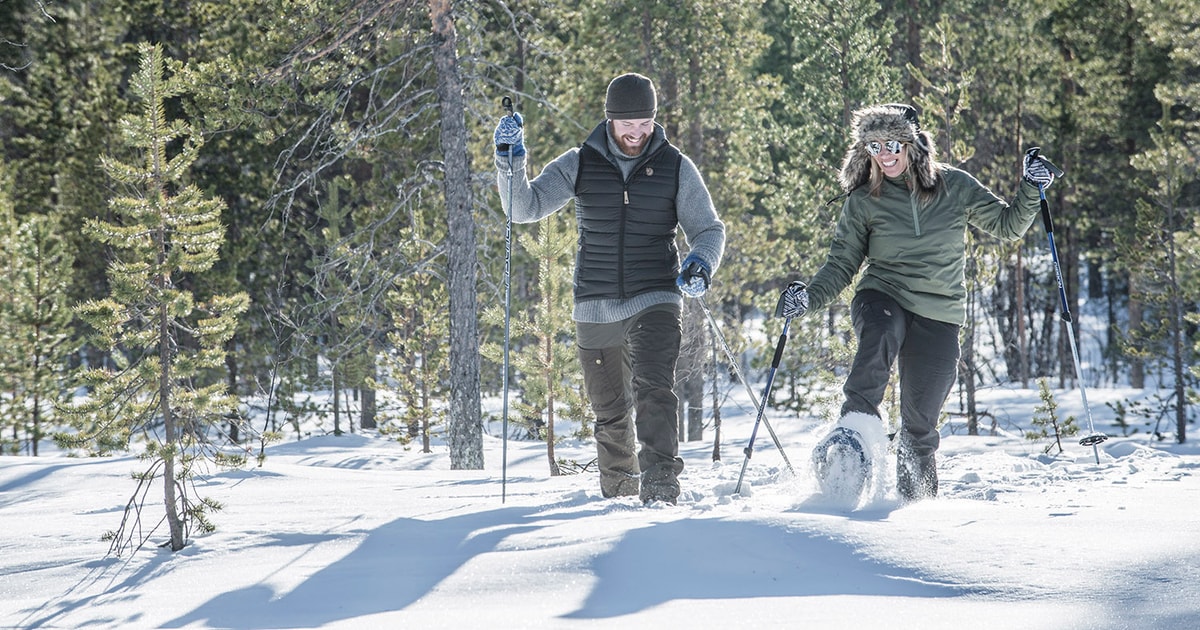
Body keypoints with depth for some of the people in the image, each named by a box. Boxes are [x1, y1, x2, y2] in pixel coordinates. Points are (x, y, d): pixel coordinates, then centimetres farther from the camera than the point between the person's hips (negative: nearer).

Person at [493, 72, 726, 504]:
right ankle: (618, 496, 30)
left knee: (653, 391, -24)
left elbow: (708, 229, 6)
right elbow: (525, 209, 1)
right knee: (611, 412, 12)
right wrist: (510, 162, -15)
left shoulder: (675, 167, 1)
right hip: (595, 307, 2)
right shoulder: (579, 165, 2)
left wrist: (701, 262, -16)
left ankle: (660, 489, -27)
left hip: (655, 301, -2)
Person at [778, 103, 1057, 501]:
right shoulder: (863, 201, 2)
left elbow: (1007, 227, 9)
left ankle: (916, 501, 23)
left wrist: (1031, 190, -7)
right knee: (880, 338, -39)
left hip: (938, 315, 0)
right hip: (883, 298, 0)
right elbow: (842, 264, 6)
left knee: (920, 424, 2)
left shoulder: (955, 187, 1)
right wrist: (810, 297, -11)